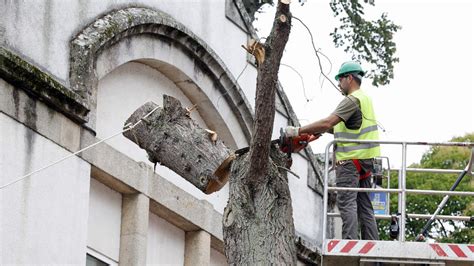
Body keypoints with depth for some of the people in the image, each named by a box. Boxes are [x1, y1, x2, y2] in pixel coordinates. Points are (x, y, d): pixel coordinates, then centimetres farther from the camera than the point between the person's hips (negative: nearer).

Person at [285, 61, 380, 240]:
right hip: (366, 160, 10)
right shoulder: (365, 99, 20)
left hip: (351, 160, -10)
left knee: (347, 202, -13)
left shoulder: (352, 100, -12)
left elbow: (327, 123, -21)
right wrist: (320, 130, 15)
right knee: (364, 205, 9)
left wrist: (298, 131, -16)